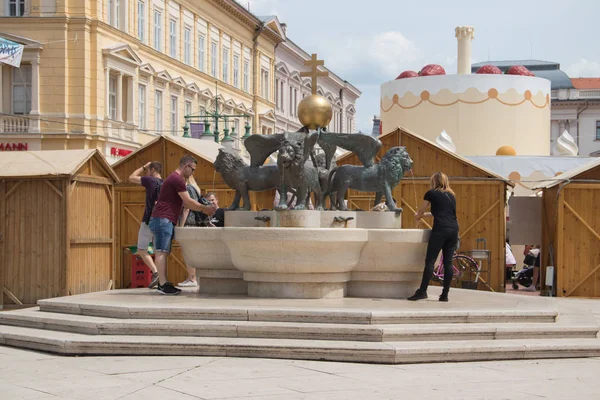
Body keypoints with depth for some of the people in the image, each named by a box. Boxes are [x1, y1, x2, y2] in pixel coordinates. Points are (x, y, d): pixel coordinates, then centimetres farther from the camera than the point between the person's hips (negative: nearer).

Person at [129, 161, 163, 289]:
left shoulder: (150, 180, -7)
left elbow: (131, 177, 3)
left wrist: (143, 167, 11)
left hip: (149, 221, -6)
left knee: (142, 250, 1)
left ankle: (155, 272, -18)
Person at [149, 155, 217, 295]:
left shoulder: (174, 179, 23)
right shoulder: (177, 179, -11)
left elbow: (185, 203, 26)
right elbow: (188, 202, -12)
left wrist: (203, 209, 21)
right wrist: (204, 208, 1)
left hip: (163, 221, 11)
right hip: (163, 220, -11)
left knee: (163, 252, 7)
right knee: (161, 252, -13)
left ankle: (163, 284, 6)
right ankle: (163, 284, -17)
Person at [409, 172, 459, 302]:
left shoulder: (431, 193, 7)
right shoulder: (451, 196, 23)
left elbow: (420, 212, 18)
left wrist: (417, 216, 41)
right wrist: (425, 215, 44)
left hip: (440, 229, -5)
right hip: (454, 229, 5)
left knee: (430, 260, -4)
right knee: (448, 262, 5)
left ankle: (422, 291, -8)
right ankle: (445, 294, 4)